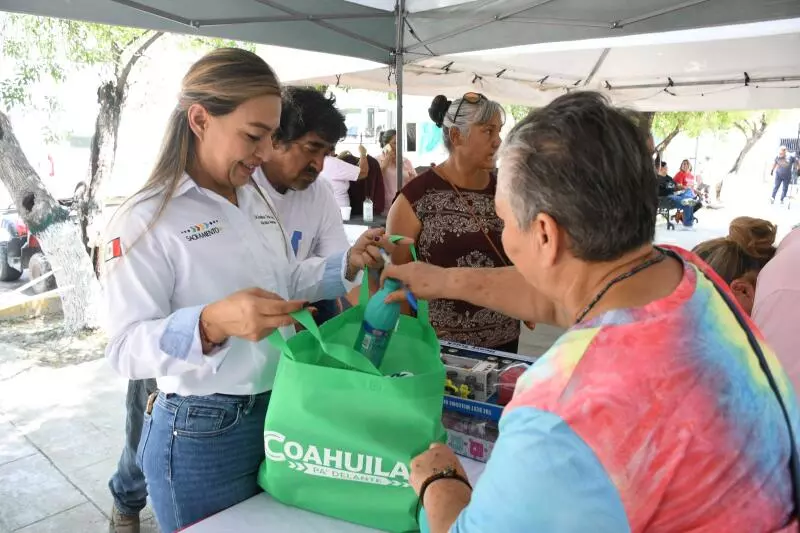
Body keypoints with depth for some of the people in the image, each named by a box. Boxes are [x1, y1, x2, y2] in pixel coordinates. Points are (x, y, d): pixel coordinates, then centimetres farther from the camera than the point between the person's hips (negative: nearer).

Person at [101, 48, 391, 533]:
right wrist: (212, 323, -39)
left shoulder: (258, 198, 5)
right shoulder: (145, 219, -17)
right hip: (202, 434, -7)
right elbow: (126, 348, -21)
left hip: (279, 411, 7)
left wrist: (348, 264, 0)